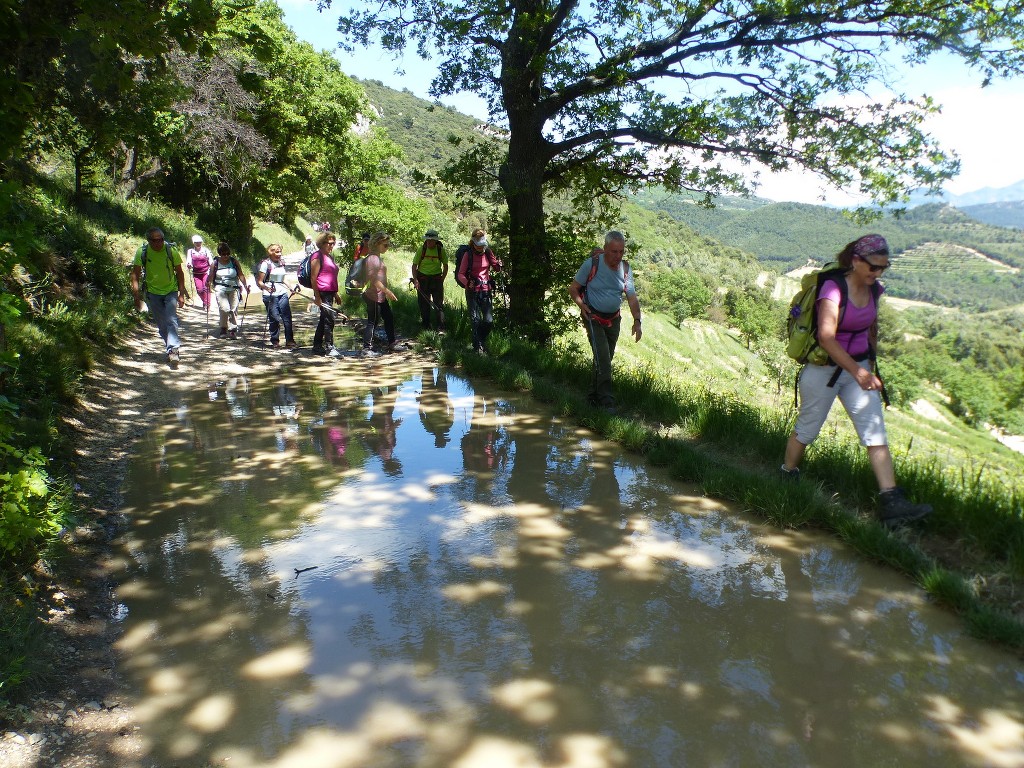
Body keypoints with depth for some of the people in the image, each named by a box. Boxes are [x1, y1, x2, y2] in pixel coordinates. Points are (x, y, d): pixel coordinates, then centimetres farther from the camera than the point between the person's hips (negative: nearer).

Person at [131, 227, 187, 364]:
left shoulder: (171, 251, -13)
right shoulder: (142, 252, -11)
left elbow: (179, 273, -3)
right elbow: (135, 275, -5)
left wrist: (181, 294, -6)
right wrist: (137, 296, -10)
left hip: (171, 291, -2)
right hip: (153, 292, 2)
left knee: (171, 320, -19)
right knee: (161, 324, 7)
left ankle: (173, 349, -22)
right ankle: (172, 349, 21)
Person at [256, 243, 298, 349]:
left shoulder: (281, 264, 14)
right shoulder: (265, 264, -6)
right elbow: (259, 282, -9)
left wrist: (290, 289, 20)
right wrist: (267, 288, -26)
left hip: (282, 294, 6)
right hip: (270, 295, -5)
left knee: (287, 317, -3)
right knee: (274, 319, -3)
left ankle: (289, 341, -1)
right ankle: (275, 341, 12)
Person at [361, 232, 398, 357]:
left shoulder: (378, 258, 16)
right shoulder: (372, 258, -16)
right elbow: (373, 279, -23)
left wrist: (386, 292, 22)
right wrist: (388, 291, -21)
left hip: (381, 296, 10)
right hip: (374, 296, -10)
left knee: (389, 318, 16)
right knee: (373, 322, -6)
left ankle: (391, 344, 26)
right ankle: (367, 349, -1)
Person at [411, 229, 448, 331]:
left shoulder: (440, 250, -2)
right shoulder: (422, 249, -3)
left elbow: (445, 266, 8)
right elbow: (414, 265, 1)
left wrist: (442, 280, 0)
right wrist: (415, 279, -9)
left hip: (436, 279, -1)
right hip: (422, 279, 1)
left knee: (438, 304, -5)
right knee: (424, 304, 7)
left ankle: (441, 328, -2)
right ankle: (426, 327, 20)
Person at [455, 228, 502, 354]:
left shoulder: (488, 253, 3)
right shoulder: (468, 255, -7)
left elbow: (496, 268, 12)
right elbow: (460, 274, -10)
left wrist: (498, 265, -12)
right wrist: (467, 283, -31)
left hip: (486, 291, 3)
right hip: (472, 291, -3)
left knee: (489, 321, -2)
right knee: (475, 321, -4)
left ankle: (482, 341, 23)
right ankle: (478, 347, 8)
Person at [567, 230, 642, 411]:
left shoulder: (625, 269, -2)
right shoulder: (592, 264, -15)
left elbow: (632, 298, -3)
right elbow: (573, 288, -7)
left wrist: (637, 321, -16)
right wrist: (581, 304, -25)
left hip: (613, 319, 5)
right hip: (593, 317, -5)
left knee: (606, 359, 13)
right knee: (603, 358, -18)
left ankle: (594, 396, 30)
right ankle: (607, 402, -19)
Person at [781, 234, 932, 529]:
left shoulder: (874, 290, 3)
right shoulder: (833, 288, -19)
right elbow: (826, 337, -26)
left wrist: (872, 367, 20)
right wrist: (857, 371, -29)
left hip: (859, 367, 6)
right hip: (824, 369, -6)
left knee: (875, 431, -4)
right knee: (807, 428, 9)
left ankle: (891, 503, -8)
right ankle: (787, 478, 33)